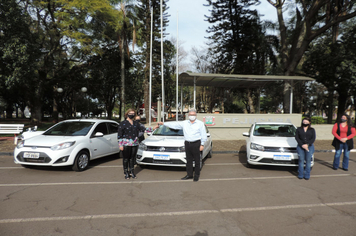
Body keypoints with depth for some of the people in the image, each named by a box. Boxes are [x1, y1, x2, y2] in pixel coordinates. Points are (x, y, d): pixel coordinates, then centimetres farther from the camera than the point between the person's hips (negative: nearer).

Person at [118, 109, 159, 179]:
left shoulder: (136, 123, 12)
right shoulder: (123, 123, -2)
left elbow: (143, 129, 10)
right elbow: (119, 135, -3)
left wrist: (153, 128, 0)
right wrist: (120, 145, -8)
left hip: (135, 144, 4)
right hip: (126, 144, -4)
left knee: (132, 158, 9)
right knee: (126, 159, 3)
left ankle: (131, 172, 22)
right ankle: (126, 173, 17)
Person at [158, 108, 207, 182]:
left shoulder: (200, 123, 1)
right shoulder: (184, 123, 10)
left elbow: (203, 135, 0)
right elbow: (175, 124, 11)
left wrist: (202, 145, -6)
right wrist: (164, 123, 8)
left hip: (196, 144, -3)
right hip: (187, 143, 3)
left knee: (197, 160, 2)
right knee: (189, 160, 9)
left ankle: (196, 175, 15)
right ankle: (189, 175, 20)